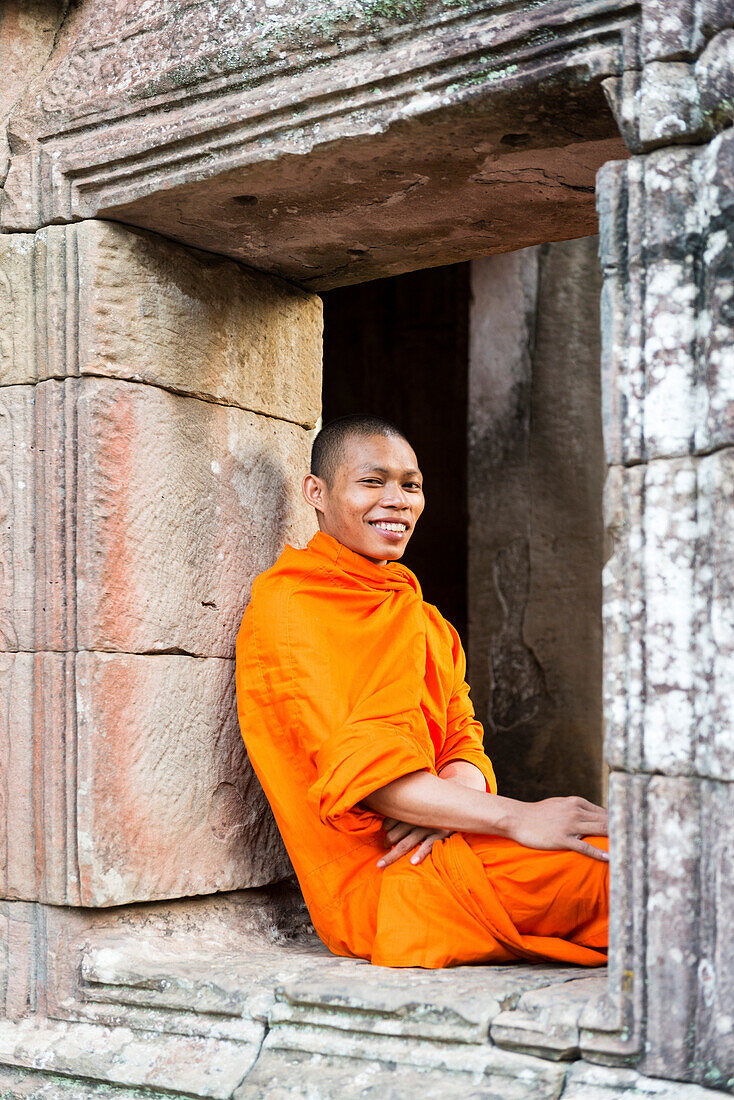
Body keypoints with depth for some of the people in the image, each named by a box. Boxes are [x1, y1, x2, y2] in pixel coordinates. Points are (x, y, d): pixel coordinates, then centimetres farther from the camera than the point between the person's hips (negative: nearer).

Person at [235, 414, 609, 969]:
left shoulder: (423, 619, 25)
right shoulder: (288, 603, -3)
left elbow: (463, 741, 12)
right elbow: (352, 762, -16)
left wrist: (449, 800, -14)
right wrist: (516, 817, -25)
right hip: (378, 879, -8)